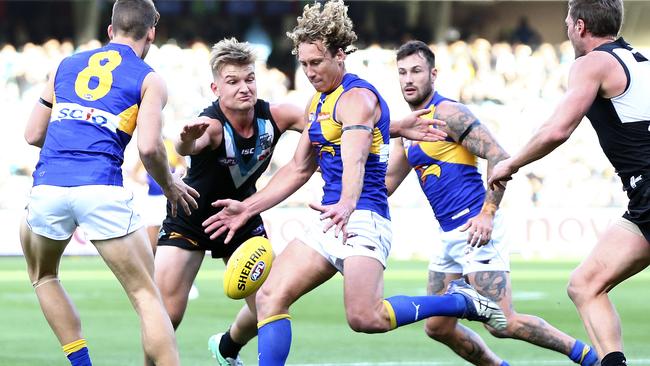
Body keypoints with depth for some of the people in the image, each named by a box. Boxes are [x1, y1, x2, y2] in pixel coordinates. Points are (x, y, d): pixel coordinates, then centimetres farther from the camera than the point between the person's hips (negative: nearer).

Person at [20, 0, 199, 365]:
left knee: (43, 275, 29)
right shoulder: (149, 80, 9)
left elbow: (33, 134, 21)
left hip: (48, 186, 3)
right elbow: (149, 146, -5)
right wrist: (170, 185, 13)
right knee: (146, 295, 4)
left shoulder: (67, 66, 21)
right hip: (102, 191, -3)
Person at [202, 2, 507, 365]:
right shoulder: (319, 102, 18)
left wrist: (346, 206, -48)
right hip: (333, 219, 9)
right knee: (270, 297, -4)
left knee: (365, 318, -23)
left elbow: (354, 161, -29)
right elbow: (299, 169, 26)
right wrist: (248, 208, 21)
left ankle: (462, 301, -5)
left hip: (363, 217, -9)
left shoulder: (357, 97, -11)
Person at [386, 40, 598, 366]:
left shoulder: (448, 113, -10)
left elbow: (499, 158, -18)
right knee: (437, 327, 8)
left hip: (476, 229, -9)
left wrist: (488, 214, -23)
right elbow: (386, 184, 26)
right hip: (448, 235, 9)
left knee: (502, 323, -15)